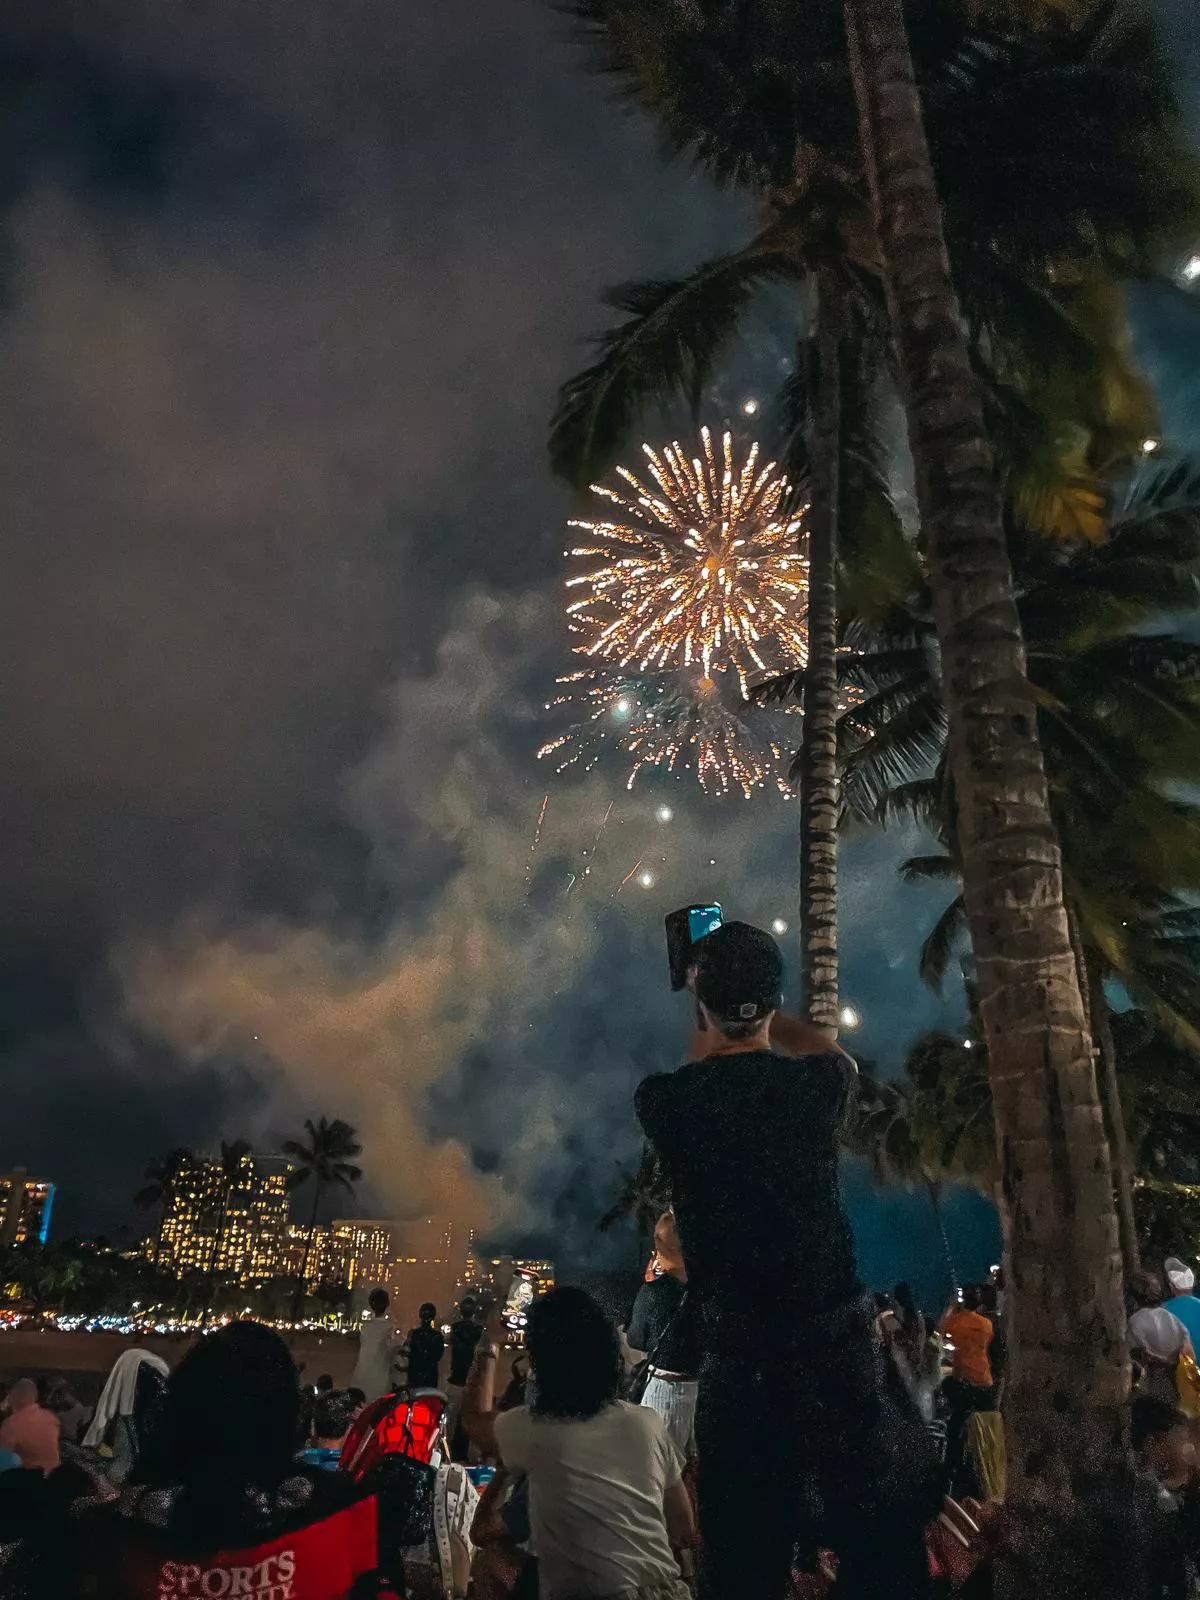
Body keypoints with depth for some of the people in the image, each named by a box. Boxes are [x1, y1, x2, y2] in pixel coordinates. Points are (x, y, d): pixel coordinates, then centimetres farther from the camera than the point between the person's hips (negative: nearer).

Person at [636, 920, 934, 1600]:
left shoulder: (666, 1102, -6)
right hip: (835, 1335, -1)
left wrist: (711, 1009, 33)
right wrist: (761, 1006, 31)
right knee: (882, 1543, 13)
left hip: (737, 1354, 1)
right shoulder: (817, 1083, -7)